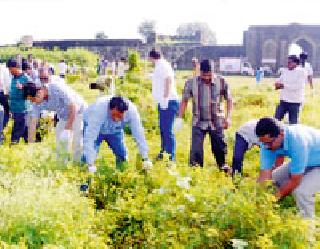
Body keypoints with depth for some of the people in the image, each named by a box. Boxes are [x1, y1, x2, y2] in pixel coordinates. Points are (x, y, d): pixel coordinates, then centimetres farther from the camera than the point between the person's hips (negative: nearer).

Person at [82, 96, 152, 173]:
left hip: (115, 131, 3)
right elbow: (90, 137, -43)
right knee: (88, 157, -18)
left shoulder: (131, 110, -34)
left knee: (122, 156, -2)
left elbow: (139, 134, -25)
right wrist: (90, 164, -47)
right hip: (94, 128, -3)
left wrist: (145, 158, -26)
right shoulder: (99, 109, -43)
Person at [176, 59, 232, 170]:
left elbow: (229, 99, 2)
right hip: (198, 123, -1)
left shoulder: (221, 82, -8)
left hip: (216, 122, 1)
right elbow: (184, 100, 1)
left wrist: (228, 117, -5)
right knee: (196, 149, -5)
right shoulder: (191, 83, -10)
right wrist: (180, 118, -3)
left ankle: (222, 165, 37)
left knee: (219, 146, 12)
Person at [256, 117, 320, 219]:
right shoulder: (268, 141, -19)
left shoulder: (297, 141, -39)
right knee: (274, 177, 4)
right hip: (304, 162, 8)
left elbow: (295, 181, -30)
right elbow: (265, 175, -17)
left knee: (301, 190, -27)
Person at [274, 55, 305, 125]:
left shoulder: (300, 72, -9)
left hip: (294, 101, -5)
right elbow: (279, 81, 11)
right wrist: (278, 84, -14)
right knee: (276, 119, 6)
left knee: (293, 122, 5)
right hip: (283, 100, 6)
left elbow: (298, 86, -18)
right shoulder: (285, 71, 9)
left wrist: (284, 85, -20)